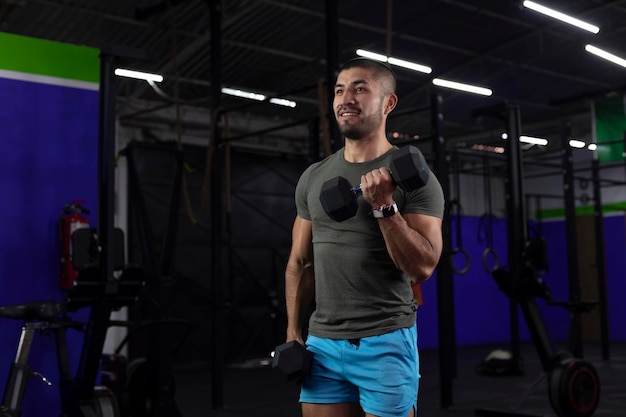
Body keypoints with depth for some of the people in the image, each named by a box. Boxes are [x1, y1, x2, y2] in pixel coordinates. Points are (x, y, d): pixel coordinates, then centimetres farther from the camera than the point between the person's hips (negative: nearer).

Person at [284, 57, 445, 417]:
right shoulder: (313, 177, 9)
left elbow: (422, 267, -13)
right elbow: (300, 263, 13)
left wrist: (385, 207, -23)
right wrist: (294, 334, 8)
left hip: (386, 343, -4)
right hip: (322, 344, 5)